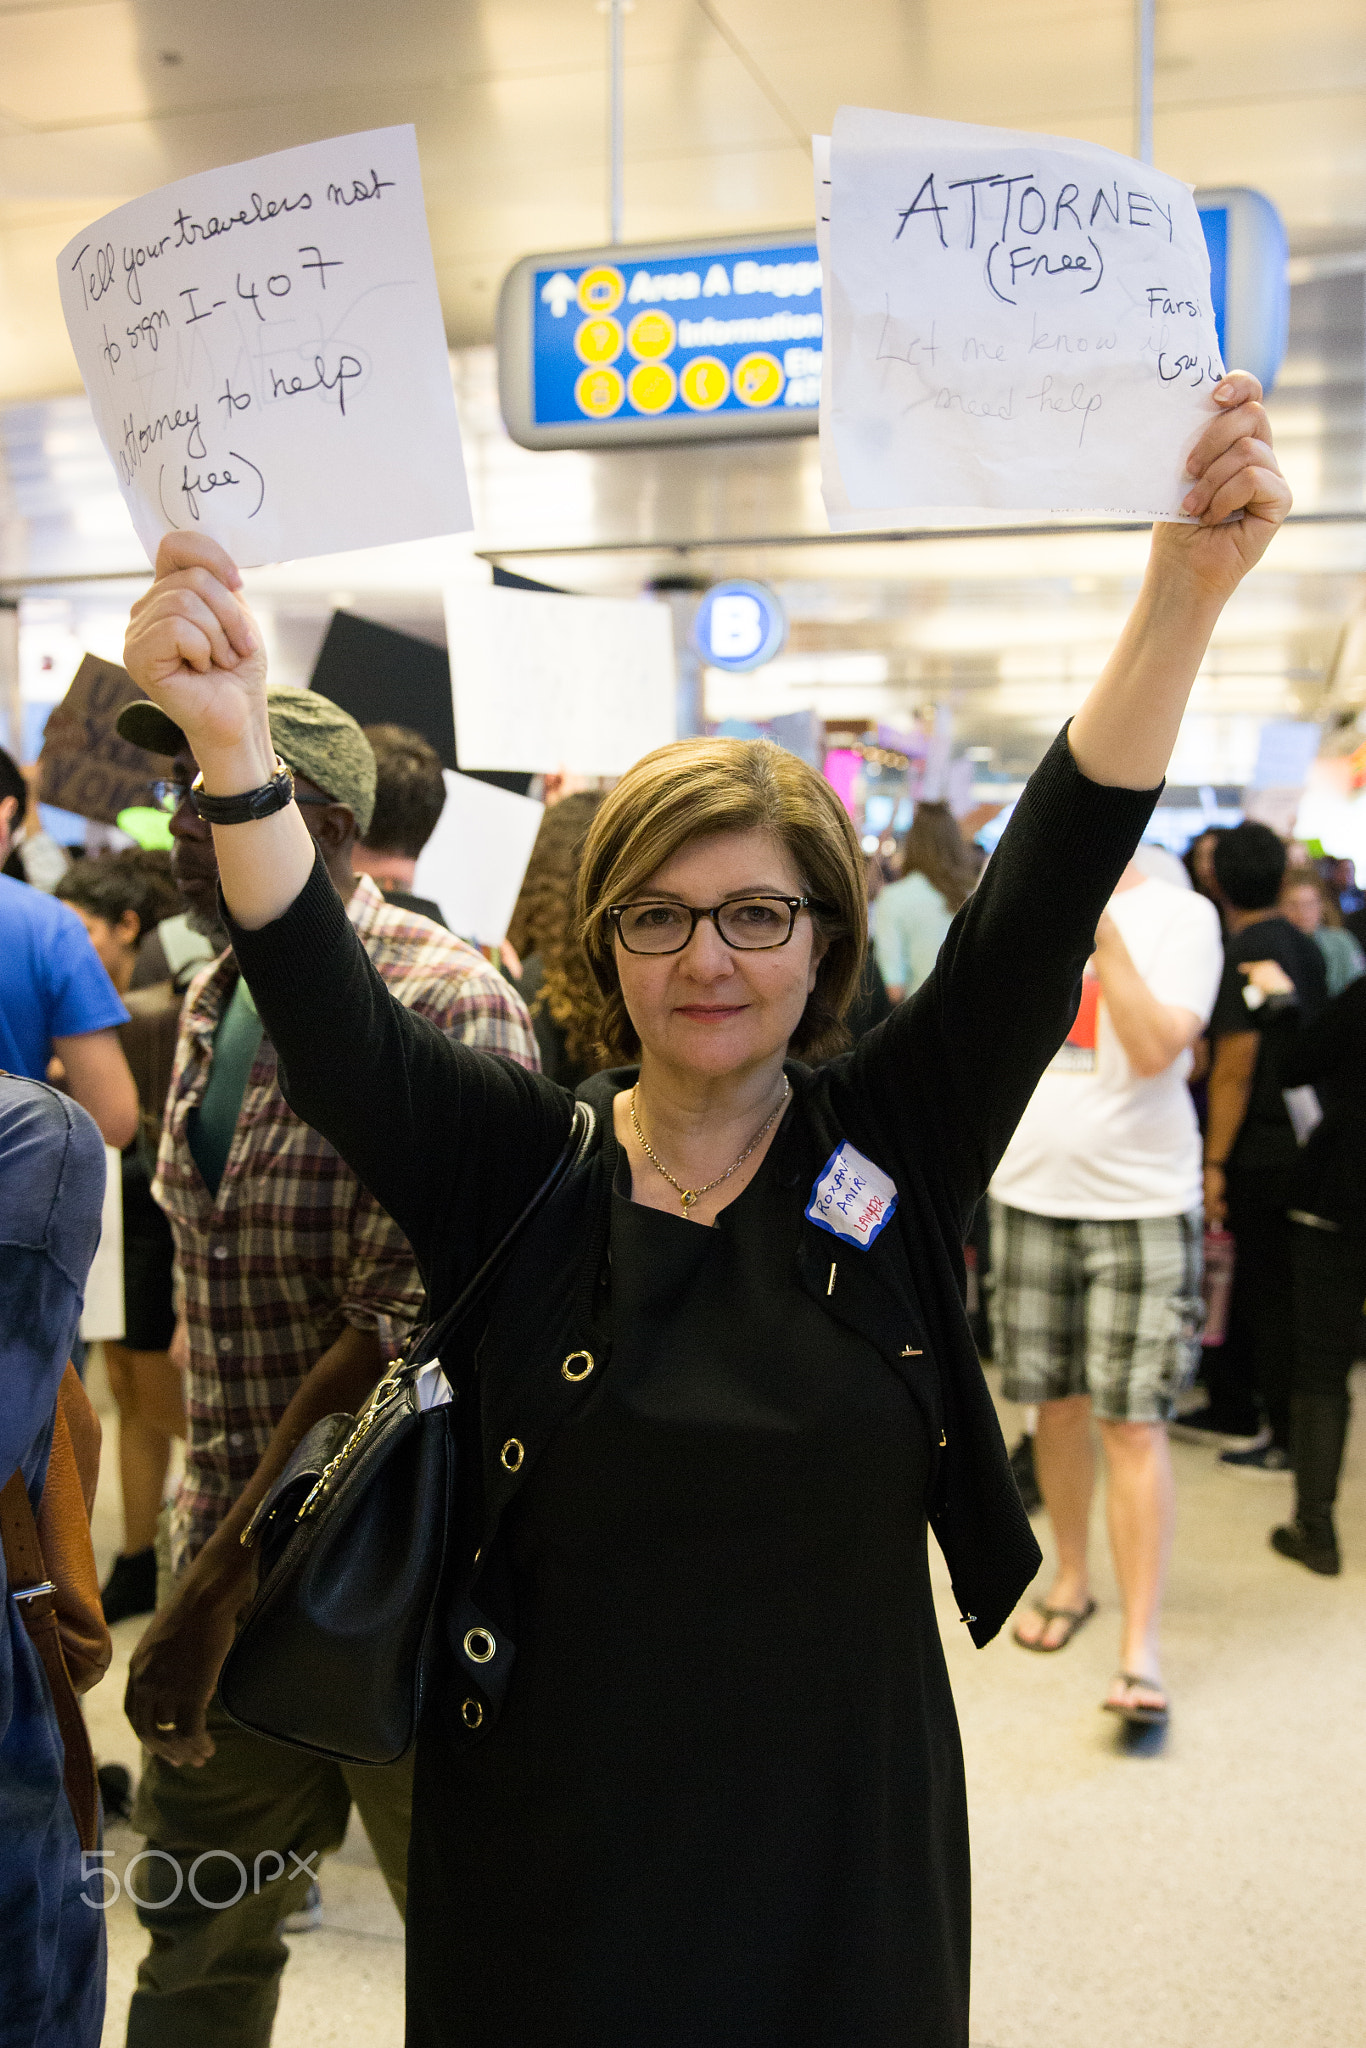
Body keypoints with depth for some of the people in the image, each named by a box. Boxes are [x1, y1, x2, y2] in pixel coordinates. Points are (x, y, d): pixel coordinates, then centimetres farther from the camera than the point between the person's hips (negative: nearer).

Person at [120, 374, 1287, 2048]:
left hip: (838, 1845, 1)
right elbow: (326, 1014, -21)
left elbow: (1043, 900, -16)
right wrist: (230, 739, -38)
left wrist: (1185, 594, -27)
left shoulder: (895, 1150, -6)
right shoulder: (515, 1165, -7)